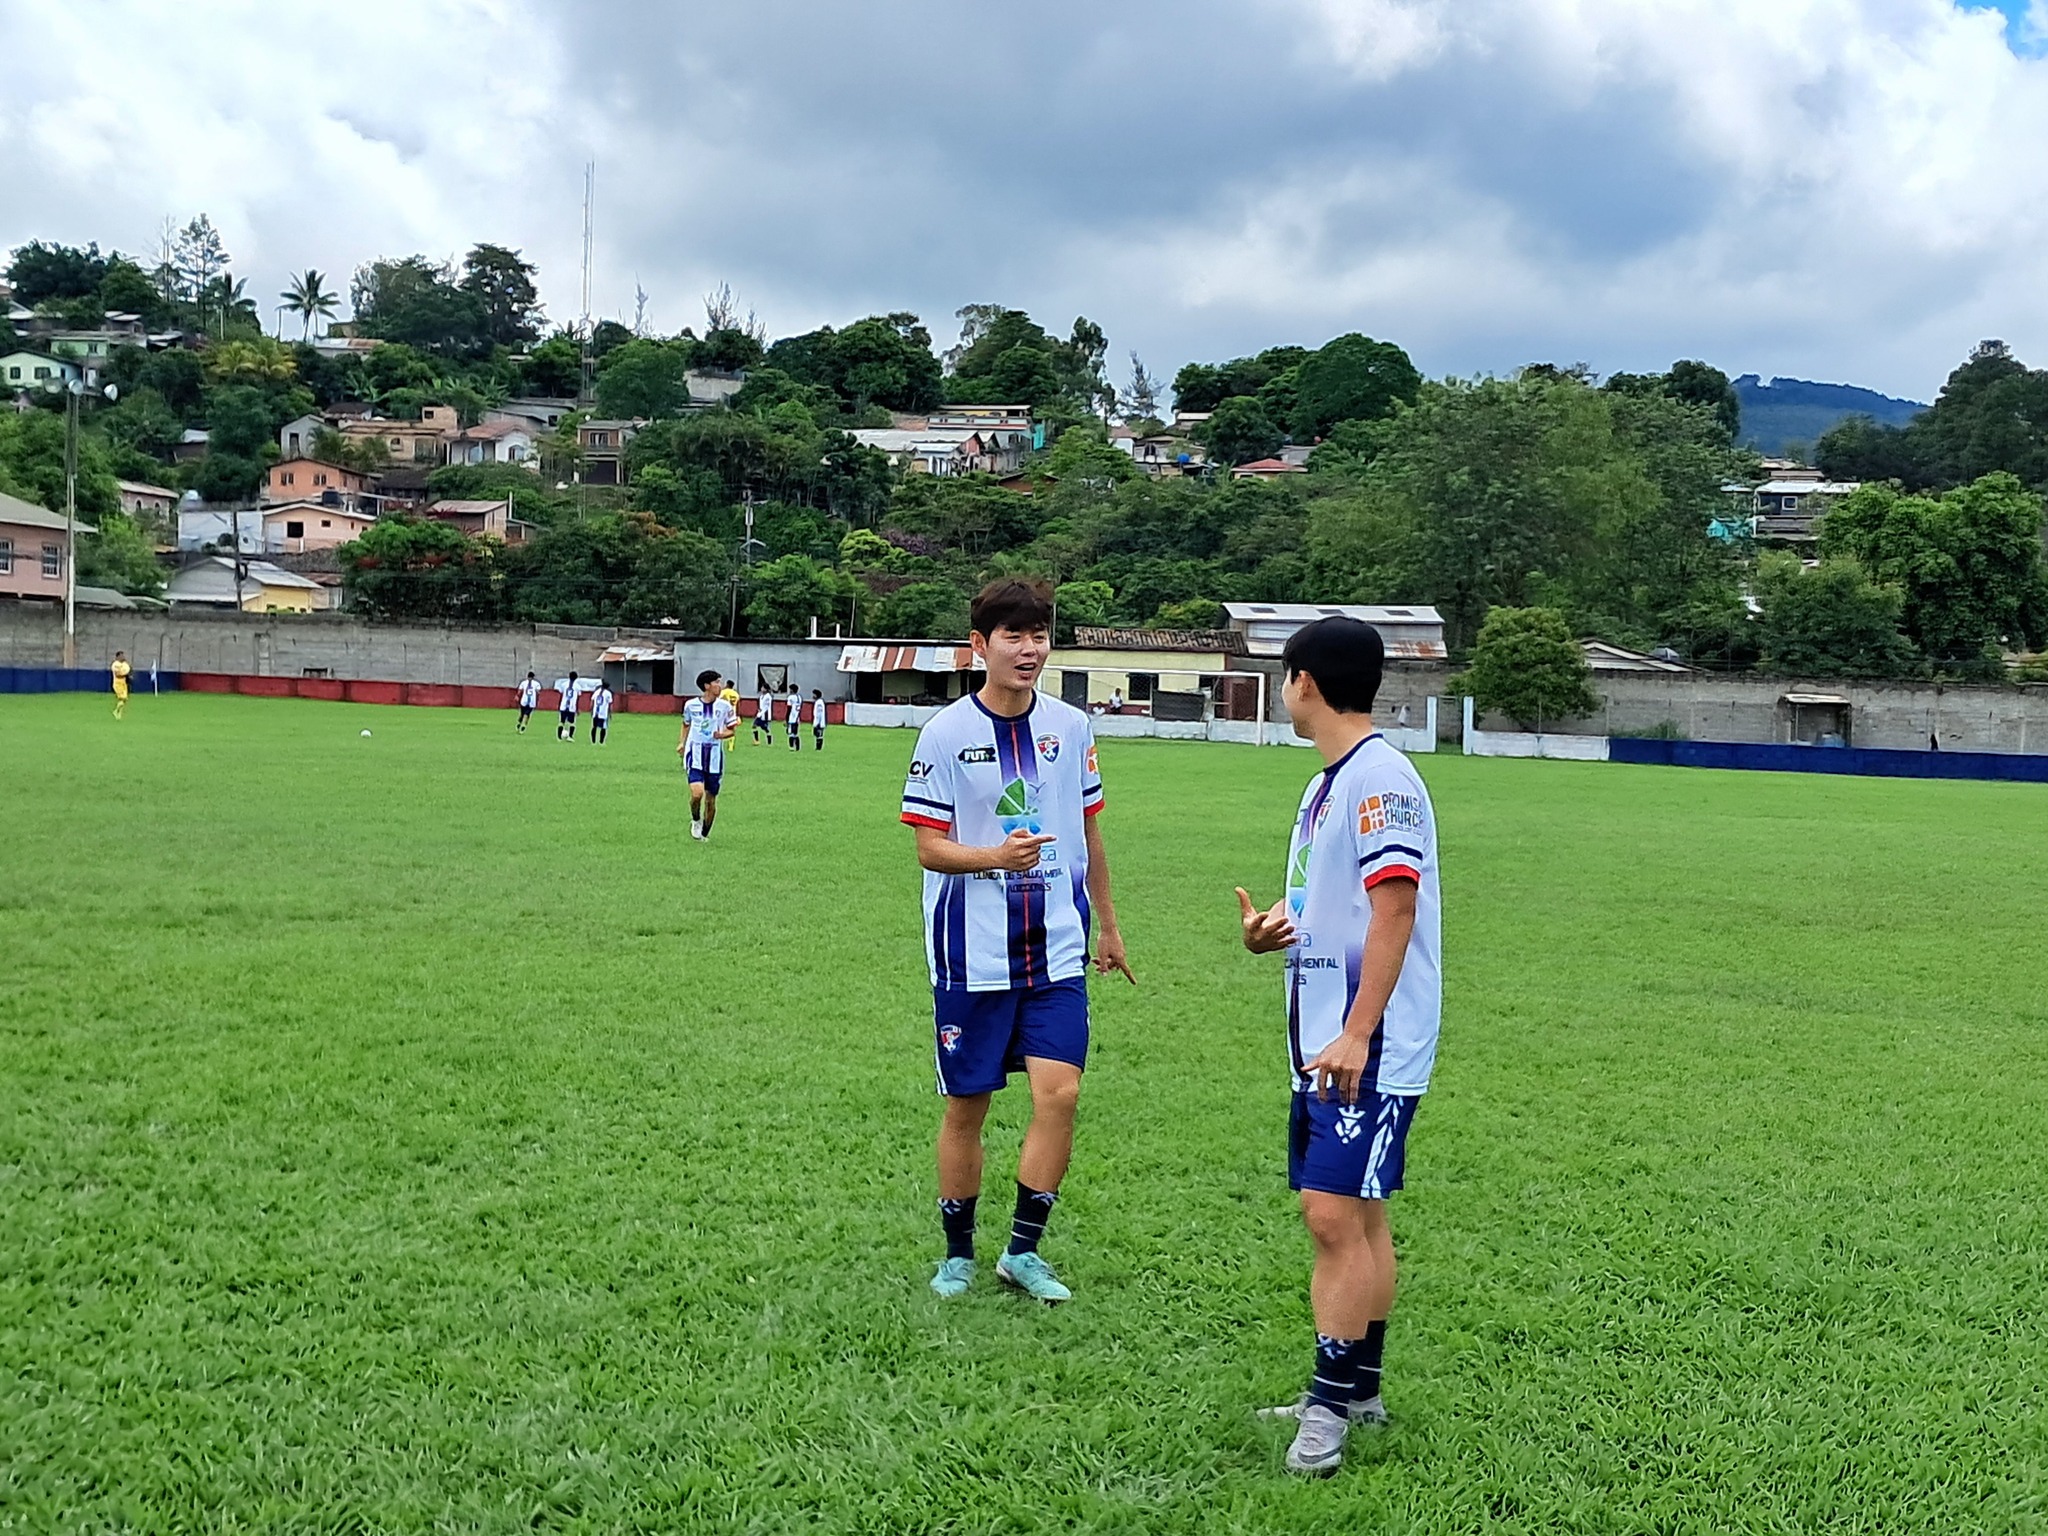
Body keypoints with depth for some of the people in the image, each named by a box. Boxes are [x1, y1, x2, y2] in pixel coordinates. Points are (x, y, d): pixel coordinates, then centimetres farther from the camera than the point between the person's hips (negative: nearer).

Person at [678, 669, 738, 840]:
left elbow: (732, 729, 8)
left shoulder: (724, 706, 0)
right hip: (695, 754, -2)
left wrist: (723, 734, -13)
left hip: (714, 756, 2)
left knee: (711, 799, 5)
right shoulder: (691, 705, 1)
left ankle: (704, 834, 24)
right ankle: (696, 820, 8)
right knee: (697, 793, -22)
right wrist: (682, 743, 11)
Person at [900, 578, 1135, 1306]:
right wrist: (996, 855, -27)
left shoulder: (1071, 727, 4)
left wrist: (1107, 925, 20)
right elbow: (930, 847, -8)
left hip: (1057, 947, 3)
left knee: (1060, 1091, -9)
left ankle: (1023, 1250, 6)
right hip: (971, 952, -2)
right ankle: (958, 1254, 24)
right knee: (965, 1106, 6)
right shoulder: (945, 733, -7)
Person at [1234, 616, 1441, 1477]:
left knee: (1336, 1215, -11)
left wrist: (1357, 1035, -23)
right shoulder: (1326, 784, 16)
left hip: (1368, 1049, -10)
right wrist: (1267, 925, 2)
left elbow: (1394, 912, -20)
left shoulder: (1379, 778, -14)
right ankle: (1357, 1390, 24)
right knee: (1354, 1218, 15)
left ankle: (1331, 1406, -4)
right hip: (1323, 1042, 10)